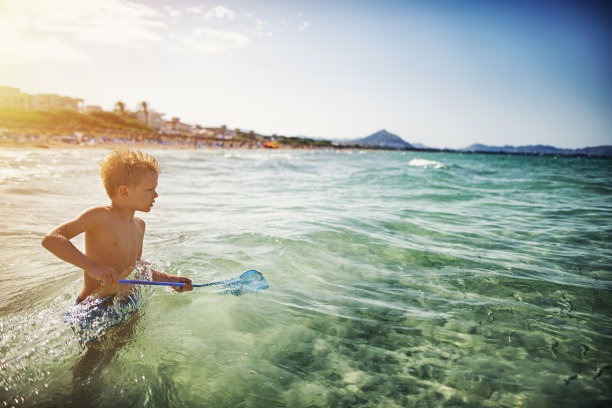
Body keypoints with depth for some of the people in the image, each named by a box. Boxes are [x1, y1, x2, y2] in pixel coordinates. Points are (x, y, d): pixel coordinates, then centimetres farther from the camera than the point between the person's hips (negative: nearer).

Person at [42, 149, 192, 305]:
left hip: (126, 303, 7)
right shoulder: (99, 216, -15)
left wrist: (169, 279, 11)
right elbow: (51, 239, -25)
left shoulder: (139, 225, 8)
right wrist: (92, 266, -36)